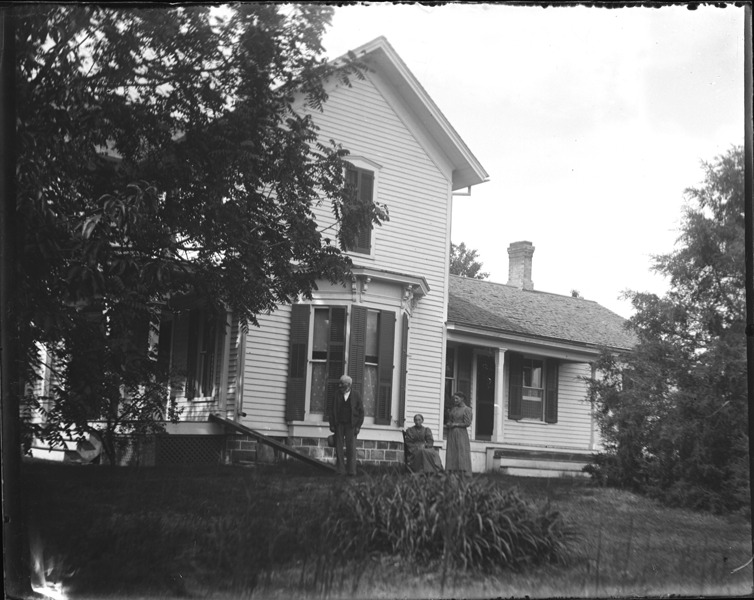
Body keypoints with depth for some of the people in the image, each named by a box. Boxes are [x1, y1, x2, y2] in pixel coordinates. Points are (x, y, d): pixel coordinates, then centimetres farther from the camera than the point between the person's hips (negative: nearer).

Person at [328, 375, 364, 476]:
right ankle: (340, 470, 4)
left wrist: (358, 426, -4)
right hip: (339, 424, 2)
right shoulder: (337, 394, 6)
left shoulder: (356, 395, 1)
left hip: (351, 425, -2)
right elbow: (331, 410, 8)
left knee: (351, 447, -5)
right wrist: (332, 425, 1)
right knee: (339, 447, 0)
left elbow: (361, 411, 3)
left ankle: (351, 470, -1)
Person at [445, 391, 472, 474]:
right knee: (451, 454, 1)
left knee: (462, 454, -9)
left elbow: (467, 423, -8)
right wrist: (448, 424, 1)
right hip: (451, 434, 6)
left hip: (461, 434, -6)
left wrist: (455, 424, -10)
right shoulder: (453, 409, 16)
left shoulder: (467, 409, -3)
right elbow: (449, 420, 23)